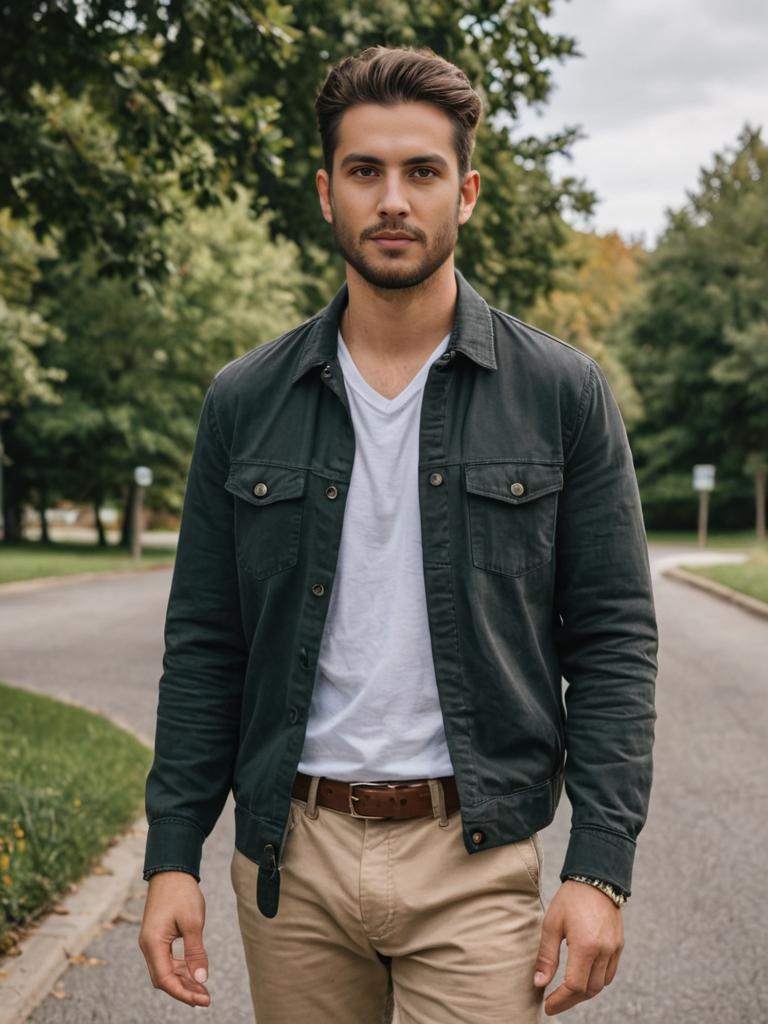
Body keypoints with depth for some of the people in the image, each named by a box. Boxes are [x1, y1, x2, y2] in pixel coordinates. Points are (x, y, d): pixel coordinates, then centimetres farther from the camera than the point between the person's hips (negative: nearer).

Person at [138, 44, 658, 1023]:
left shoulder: (562, 394, -2)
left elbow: (614, 642, -2)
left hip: (475, 864, -2)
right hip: (288, 860, 2)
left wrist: (598, 868, -9)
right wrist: (172, 855, 1)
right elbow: (203, 646, 6)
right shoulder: (245, 402, 4)